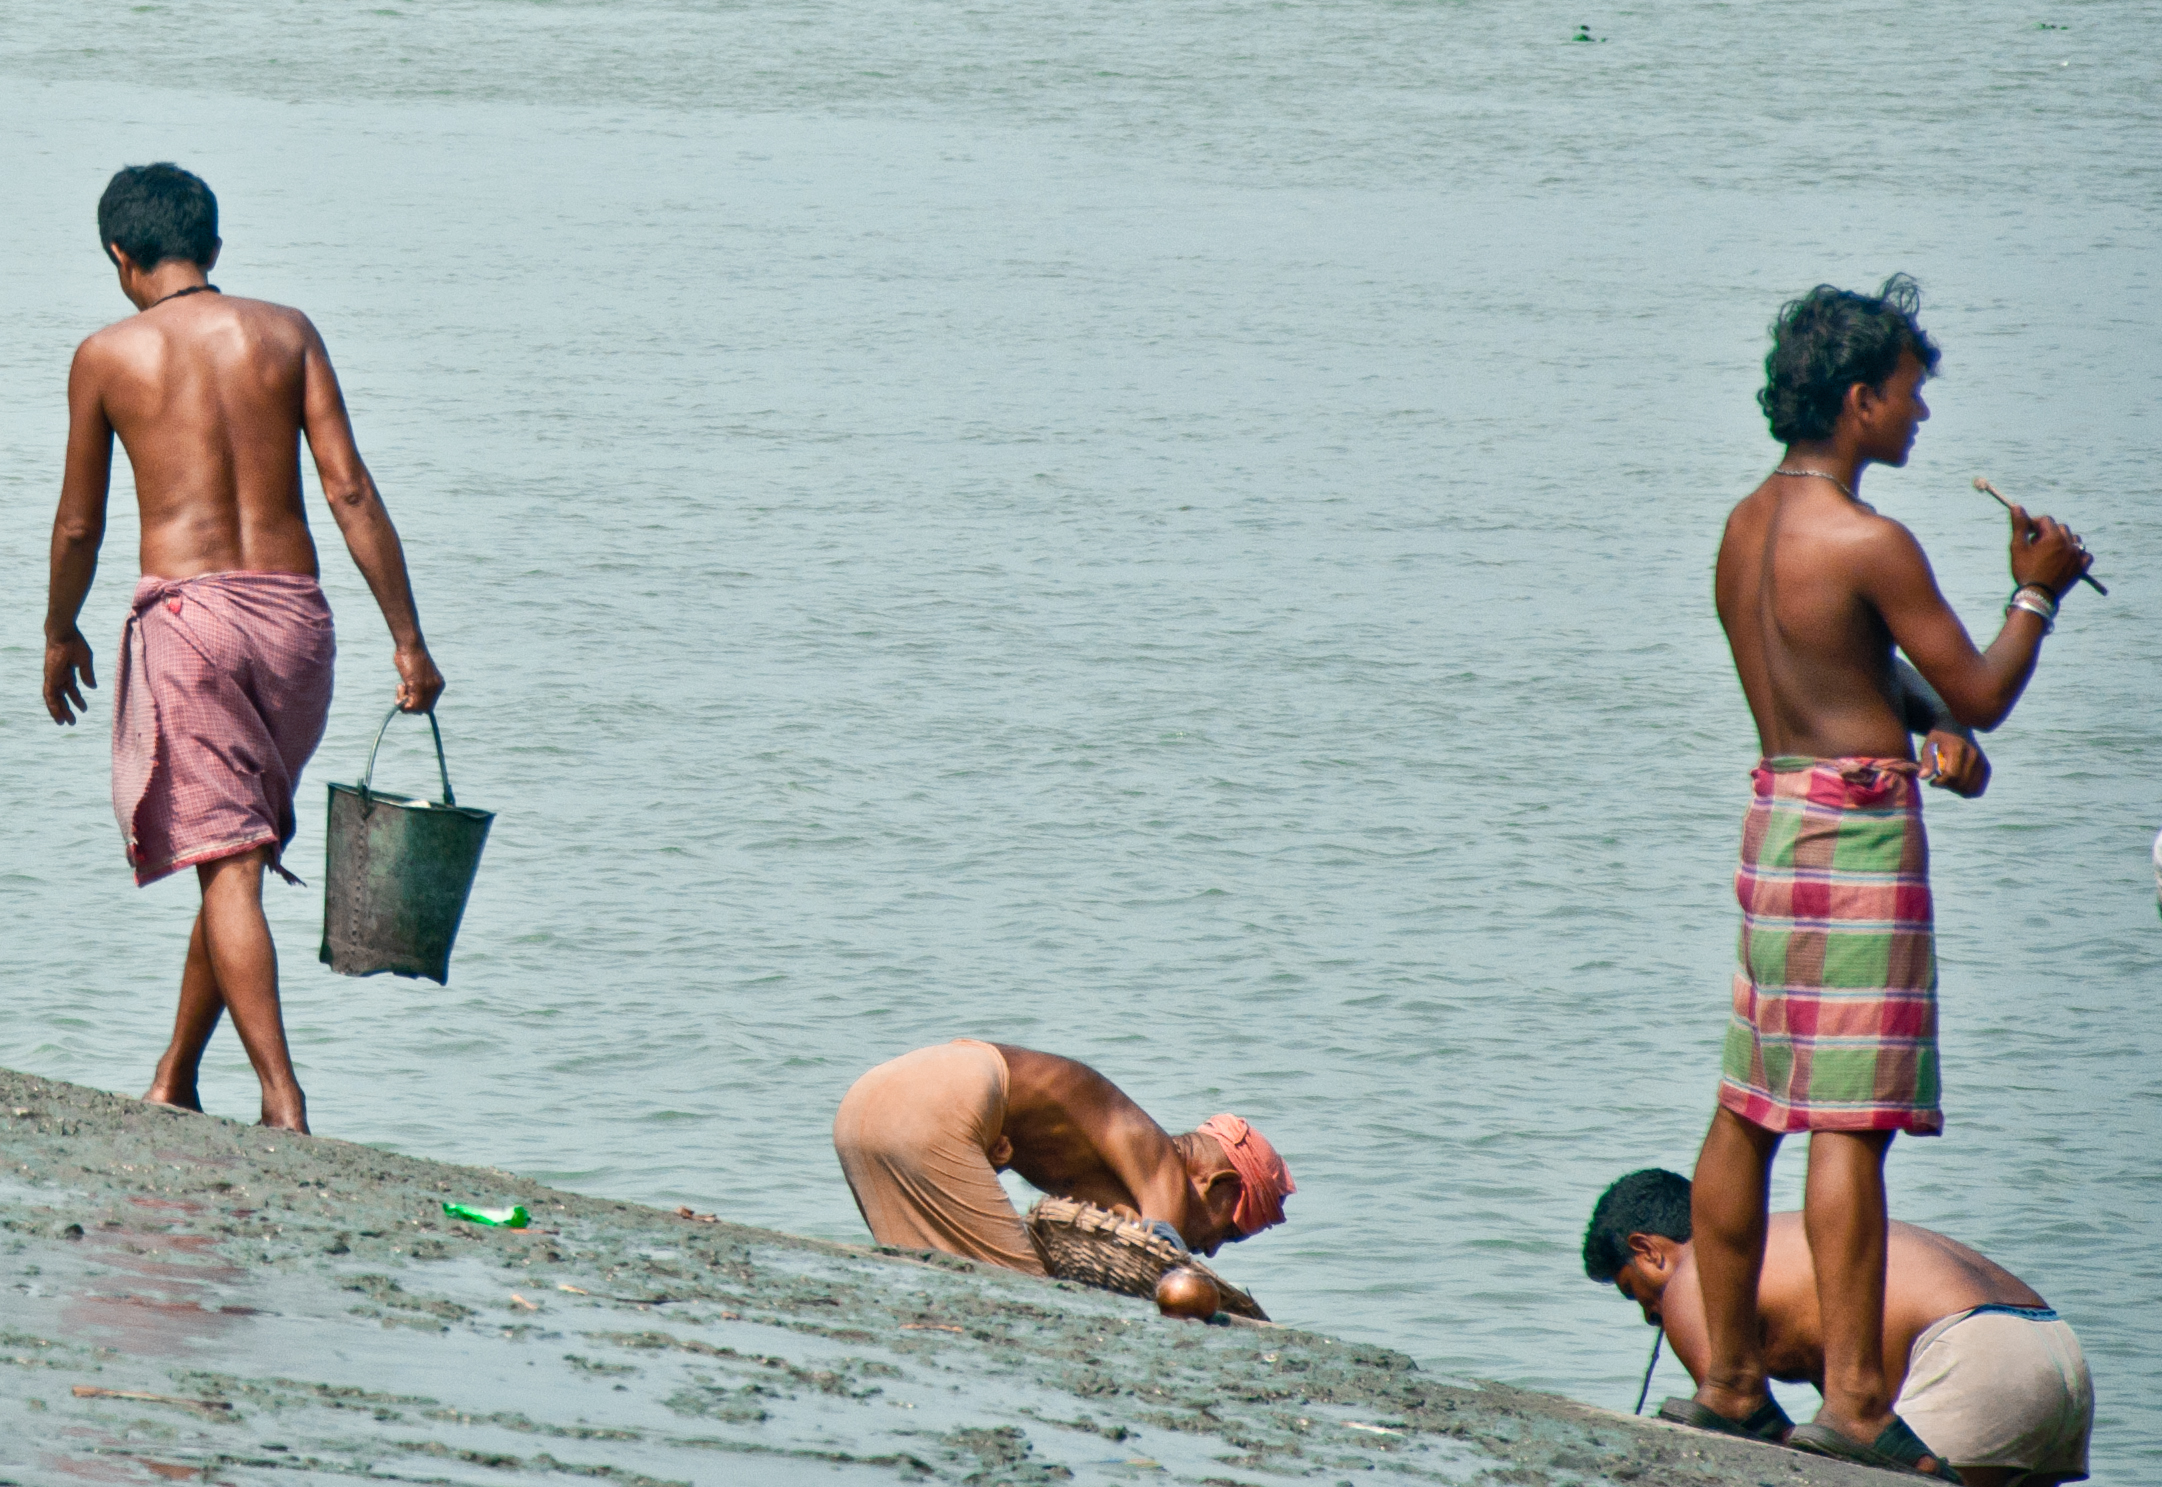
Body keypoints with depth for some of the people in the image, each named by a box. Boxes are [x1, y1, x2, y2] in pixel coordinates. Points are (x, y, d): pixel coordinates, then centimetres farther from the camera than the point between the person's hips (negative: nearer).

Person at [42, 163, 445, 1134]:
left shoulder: (108, 355, 2)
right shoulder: (285, 333, 7)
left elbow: (80, 524, 8)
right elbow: (349, 491, 1)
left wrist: (60, 635, 25)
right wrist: (408, 639, 2)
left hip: (187, 612, -3)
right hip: (294, 615, 3)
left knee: (227, 864, -6)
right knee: (241, 853, 17)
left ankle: (283, 1105, -18)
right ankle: (173, 1083, 28)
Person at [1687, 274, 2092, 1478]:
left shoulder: (1750, 525, 10)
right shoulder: (1868, 542, -16)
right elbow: (1982, 695, -9)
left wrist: (1927, 740, 11)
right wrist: (2037, 593, 5)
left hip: (1776, 813, 9)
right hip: (1858, 831, -9)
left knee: (1747, 1110, 12)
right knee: (1849, 1120, -8)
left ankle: (1729, 1379, 18)